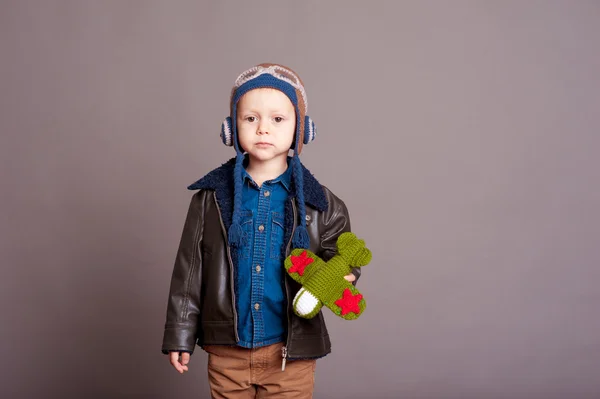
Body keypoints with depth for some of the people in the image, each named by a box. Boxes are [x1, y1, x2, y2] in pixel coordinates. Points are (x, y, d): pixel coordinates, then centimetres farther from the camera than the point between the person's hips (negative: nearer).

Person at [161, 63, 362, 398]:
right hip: (226, 351, 1)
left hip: (290, 353, 0)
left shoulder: (319, 204, -4)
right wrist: (180, 335, 2)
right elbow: (190, 270, 2)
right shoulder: (212, 197, -2)